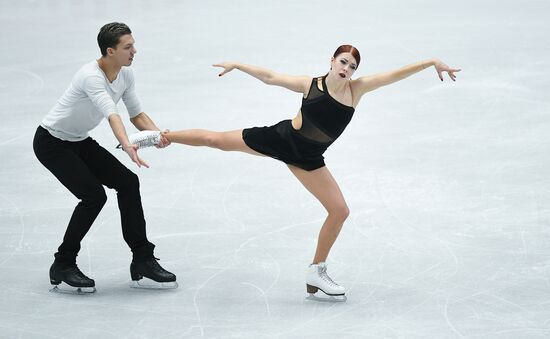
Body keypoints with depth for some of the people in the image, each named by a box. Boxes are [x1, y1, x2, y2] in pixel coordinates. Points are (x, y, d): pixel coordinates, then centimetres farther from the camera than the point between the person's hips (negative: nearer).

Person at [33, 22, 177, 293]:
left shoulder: (125, 75, -6)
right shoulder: (91, 76, -32)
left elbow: (136, 114, 1)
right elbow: (112, 115, -48)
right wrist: (126, 146, -64)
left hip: (79, 141, 8)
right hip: (51, 143, -8)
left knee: (127, 182, -5)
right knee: (94, 196, -18)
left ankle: (142, 261, 0)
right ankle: (63, 267, -2)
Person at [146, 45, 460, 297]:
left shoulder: (357, 88, -12)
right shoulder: (310, 85, -15)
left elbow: (394, 75, -19)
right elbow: (270, 77, -6)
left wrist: (432, 62, -25)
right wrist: (237, 65, -3)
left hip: (307, 158, 3)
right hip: (281, 138, -3)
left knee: (340, 211, -2)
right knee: (217, 140, 2)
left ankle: (317, 272, 14)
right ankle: (161, 136, 25)